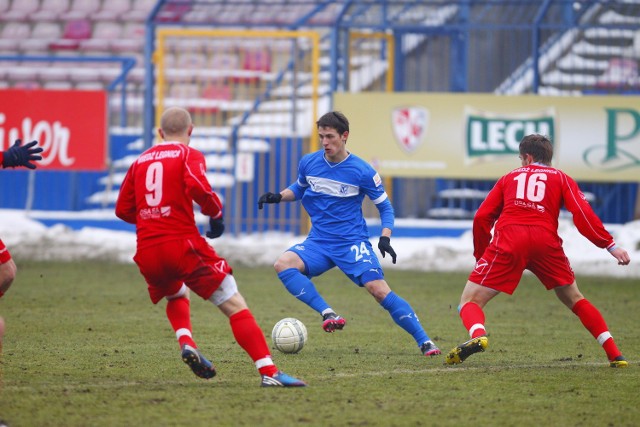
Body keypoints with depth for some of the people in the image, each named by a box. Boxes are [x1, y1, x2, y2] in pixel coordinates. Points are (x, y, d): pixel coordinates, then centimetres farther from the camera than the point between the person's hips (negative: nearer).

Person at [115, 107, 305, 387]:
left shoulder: (140, 161, 17)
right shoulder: (189, 155, 3)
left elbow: (123, 210, 17)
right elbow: (198, 187, -18)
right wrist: (216, 213, -2)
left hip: (147, 253, 5)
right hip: (182, 245, -5)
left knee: (177, 295, 36)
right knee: (235, 306, -3)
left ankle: (186, 343, 8)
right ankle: (269, 372, -15)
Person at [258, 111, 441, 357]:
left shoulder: (362, 171, -8)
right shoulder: (309, 163, 2)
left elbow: (385, 207, 3)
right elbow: (298, 189, 24)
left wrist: (385, 237, -13)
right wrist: (279, 196, 4)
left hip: (352, 243, -3)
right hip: (318, 243, 4)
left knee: (379, 290, -19)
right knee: (283, 264, -25)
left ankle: (424, 341, -10)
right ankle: (328, 314, -31)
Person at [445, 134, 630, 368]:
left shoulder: (509, 177, 25)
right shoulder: (561, 178, 21)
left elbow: (482, 217, 18)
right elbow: (583, 214, 4)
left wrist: (480, 255, 27)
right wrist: (611, 245, 4)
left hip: (508, 240, -1)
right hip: (546, 241, 1)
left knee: (469, 301, 4)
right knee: (574, 300, 21)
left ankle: (477, 336, -31)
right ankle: (615, 355, 10)